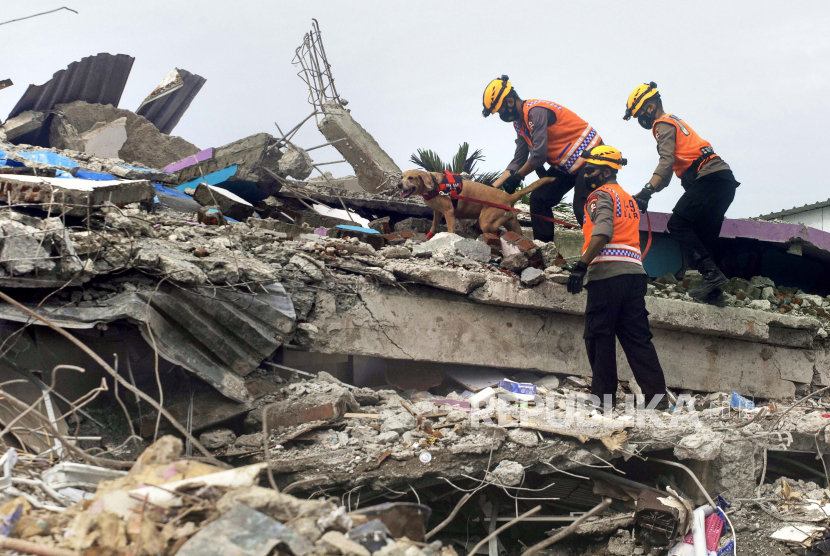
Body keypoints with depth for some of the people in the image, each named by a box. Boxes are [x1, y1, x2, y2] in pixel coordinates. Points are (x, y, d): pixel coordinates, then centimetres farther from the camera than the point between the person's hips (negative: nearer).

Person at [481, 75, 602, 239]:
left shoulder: (536, 111, -24)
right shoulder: (519, 121, 7)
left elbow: (539, 155, -26)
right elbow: (519, 160, 9)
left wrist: (517, 176, -12)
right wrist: (494, 186, 2)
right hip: (565, 164, 10)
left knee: (582, 209, -16)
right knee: (539, 198, 3)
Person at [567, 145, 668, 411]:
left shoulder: (601, 195, 0)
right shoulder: (628, 199, 28)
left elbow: (602, 232, -16)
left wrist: (581, 266, -20)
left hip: (607, 272, -8)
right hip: (635, 272, 8)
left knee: (599, 335, -2)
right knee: (637, 337, 5)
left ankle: (604, 396, -2)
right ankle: (657, 394, -2)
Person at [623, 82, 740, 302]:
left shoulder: (664, 124, -1)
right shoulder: (674, 122, 31)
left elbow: (666, 161, -20)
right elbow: (667, 174, 29)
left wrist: (647, 190, -29)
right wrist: (646, 193, 21)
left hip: (709, 177, -10)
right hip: (724, 179, 10)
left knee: (678, 224, -12)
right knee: (702, 237, 9)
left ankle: (712, 273, -22)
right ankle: (712, 288, 1)